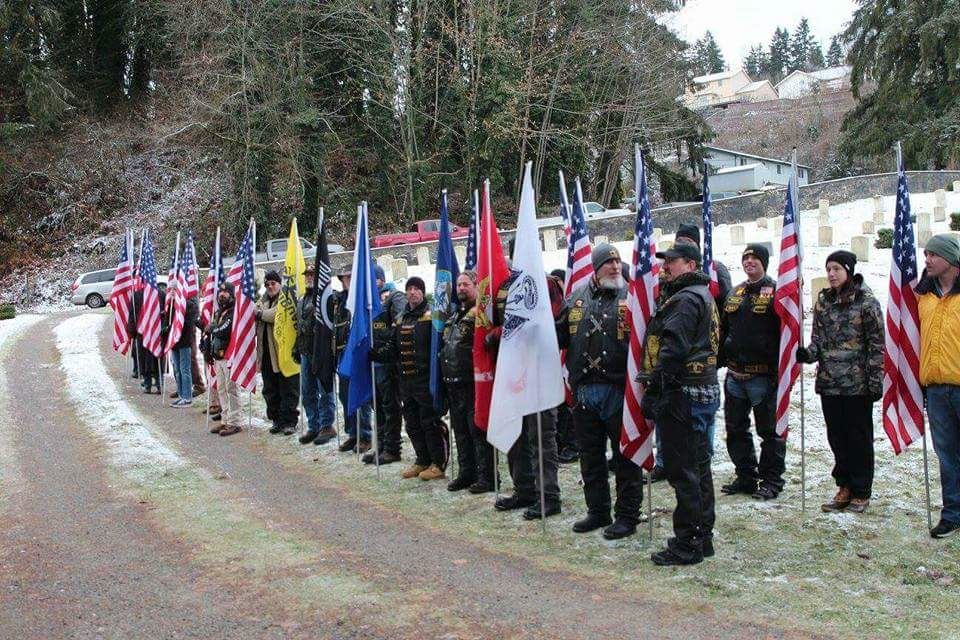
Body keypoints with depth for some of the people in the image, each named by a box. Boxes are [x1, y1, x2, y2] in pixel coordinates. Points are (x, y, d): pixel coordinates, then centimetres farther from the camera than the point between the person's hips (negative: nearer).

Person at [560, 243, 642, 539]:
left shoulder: (630, 296, -4)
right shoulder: (578, 297, 10)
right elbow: (561, 335, 19)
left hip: (618, 391, -5)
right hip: (584, 390, 5)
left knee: (625, 456, 4)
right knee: (590, 456, 14)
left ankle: (627, 515, 16)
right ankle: (597, 511, 28)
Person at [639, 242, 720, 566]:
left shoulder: (685, 300, -15)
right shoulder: (703, 296, 19)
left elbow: (673, 350, -23)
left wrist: (653, 388, -19)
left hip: (684, 394, -11)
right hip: (704, 392, 11)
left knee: (683, 472, -5)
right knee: (699, 467, 16)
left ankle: (686, 545, 1)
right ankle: (702, 537, 25)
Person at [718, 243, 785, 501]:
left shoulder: (775, 292, -7)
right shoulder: (735, 294, 14)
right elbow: (723, 331, 20)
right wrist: (718, 361, 15)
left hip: (763, 375, -7)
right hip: (734, 374, 7)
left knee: (769, 430, 3)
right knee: (736, 429, 13)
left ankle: (771, 480, 14)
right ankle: (746, 477, 25)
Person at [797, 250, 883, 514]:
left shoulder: (866, 301, -7)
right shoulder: (823, 301, 9)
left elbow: (876, 344, -7)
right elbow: (819, 339, 10)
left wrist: (875, 381, -11)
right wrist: (806, 354, -11)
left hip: (857, 383, -5)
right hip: (829, 381, 5)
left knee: (859, 437, 5)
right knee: (836, 437, 12)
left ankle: (861, 493, 16)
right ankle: (845, 488, 24)